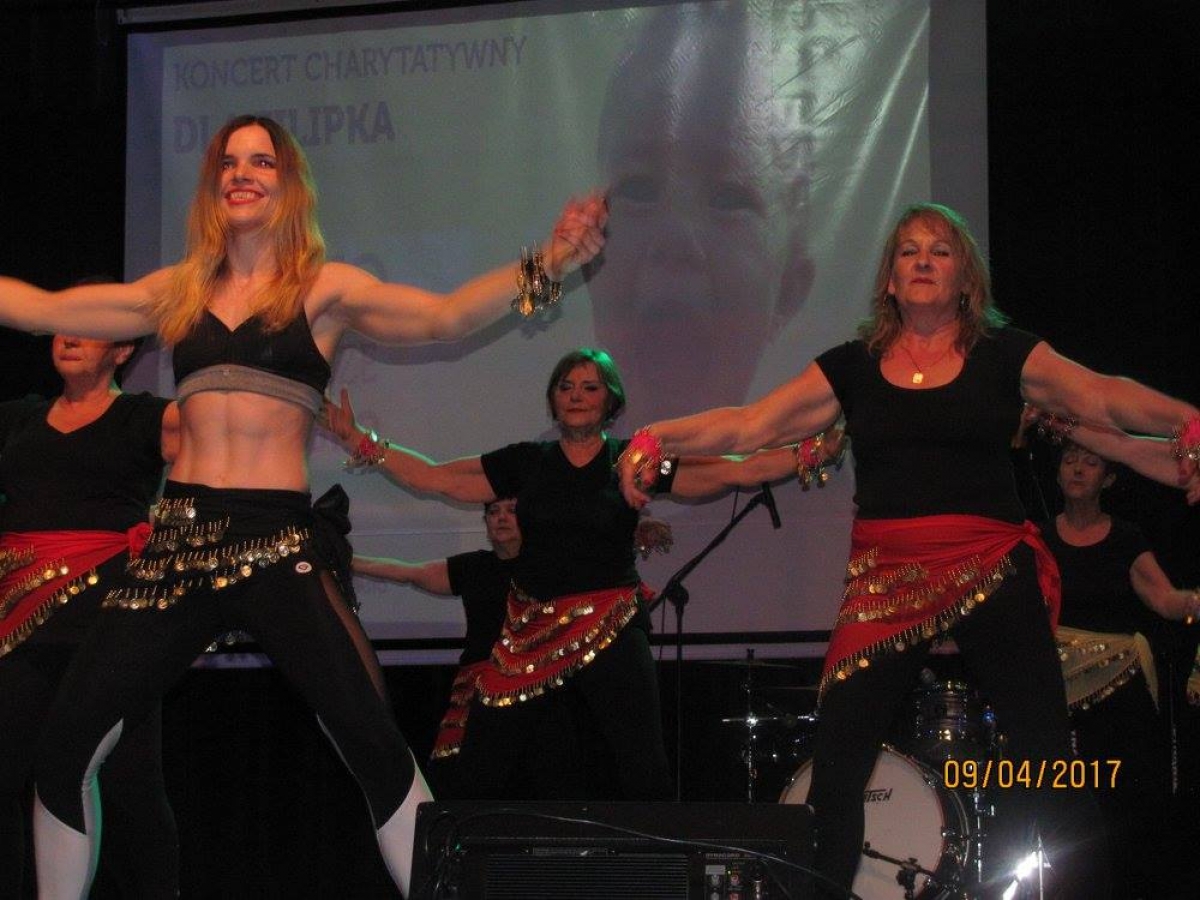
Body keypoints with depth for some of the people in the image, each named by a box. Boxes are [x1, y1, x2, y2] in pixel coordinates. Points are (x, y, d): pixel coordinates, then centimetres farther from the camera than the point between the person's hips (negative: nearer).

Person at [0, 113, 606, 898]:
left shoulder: (324, 289, 6)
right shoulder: (179, 292, 15)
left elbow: (445, 316, -7)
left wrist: (544, 268, -20)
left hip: (277, 541, -3)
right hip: (180, 539, 3)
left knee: (374, 746, -17)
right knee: (65, 749, -4)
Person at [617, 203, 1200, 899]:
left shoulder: (1005, 355, 5)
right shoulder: (853, 367, 10)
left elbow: (1104, 397, -9)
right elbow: (748, 425, 4)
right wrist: (656, 441, -11)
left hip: (991, 578, -1)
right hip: (885, 585, 1)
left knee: (1046, 754, -3)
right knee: (836, 762, -5)